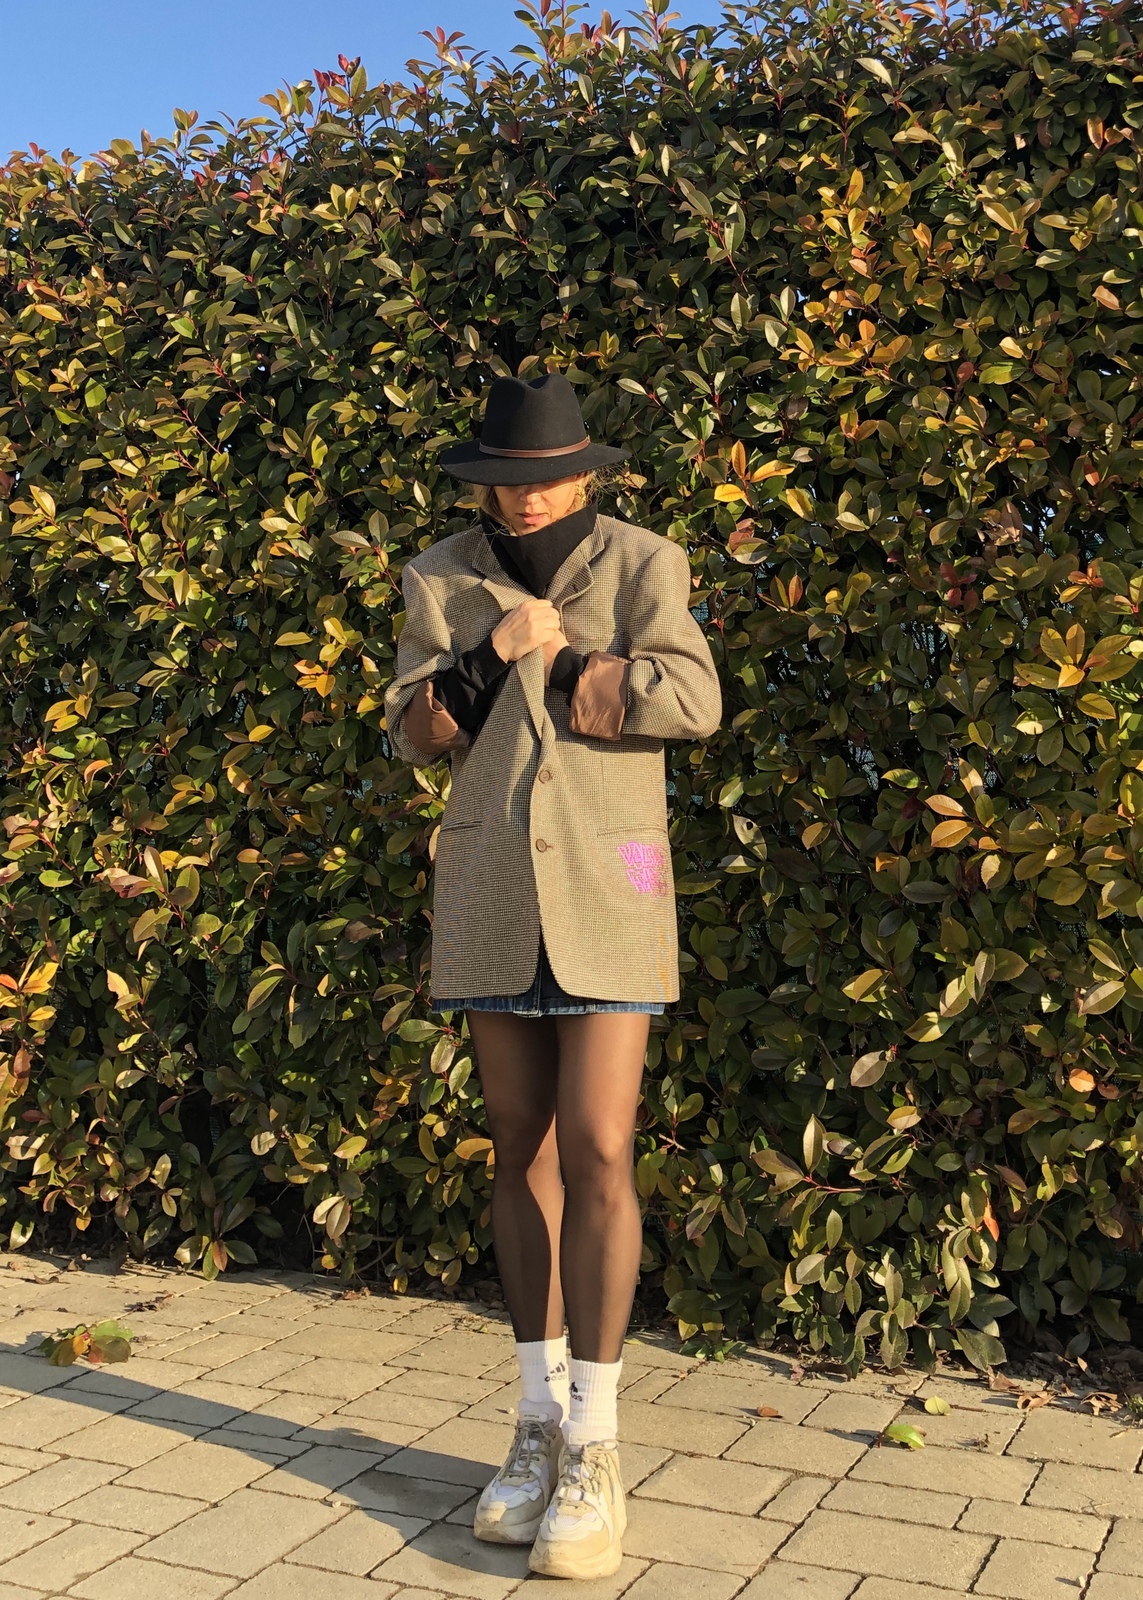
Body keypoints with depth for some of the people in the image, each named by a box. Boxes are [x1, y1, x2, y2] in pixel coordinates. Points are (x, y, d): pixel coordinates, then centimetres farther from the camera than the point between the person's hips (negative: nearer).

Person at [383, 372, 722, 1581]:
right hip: (489, 893, 3)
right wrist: (496, 656, -16)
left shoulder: (642, 565, -2)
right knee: (521, 1151, 8)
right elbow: (412, 731, 0)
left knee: (596, 1155, -8)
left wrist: (546, 668, -11)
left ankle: (594, 1446, 4)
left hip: (607, 891, -3)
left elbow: (691, 701, -16)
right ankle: (539, 1420, 19)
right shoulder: (441, 577, 6)